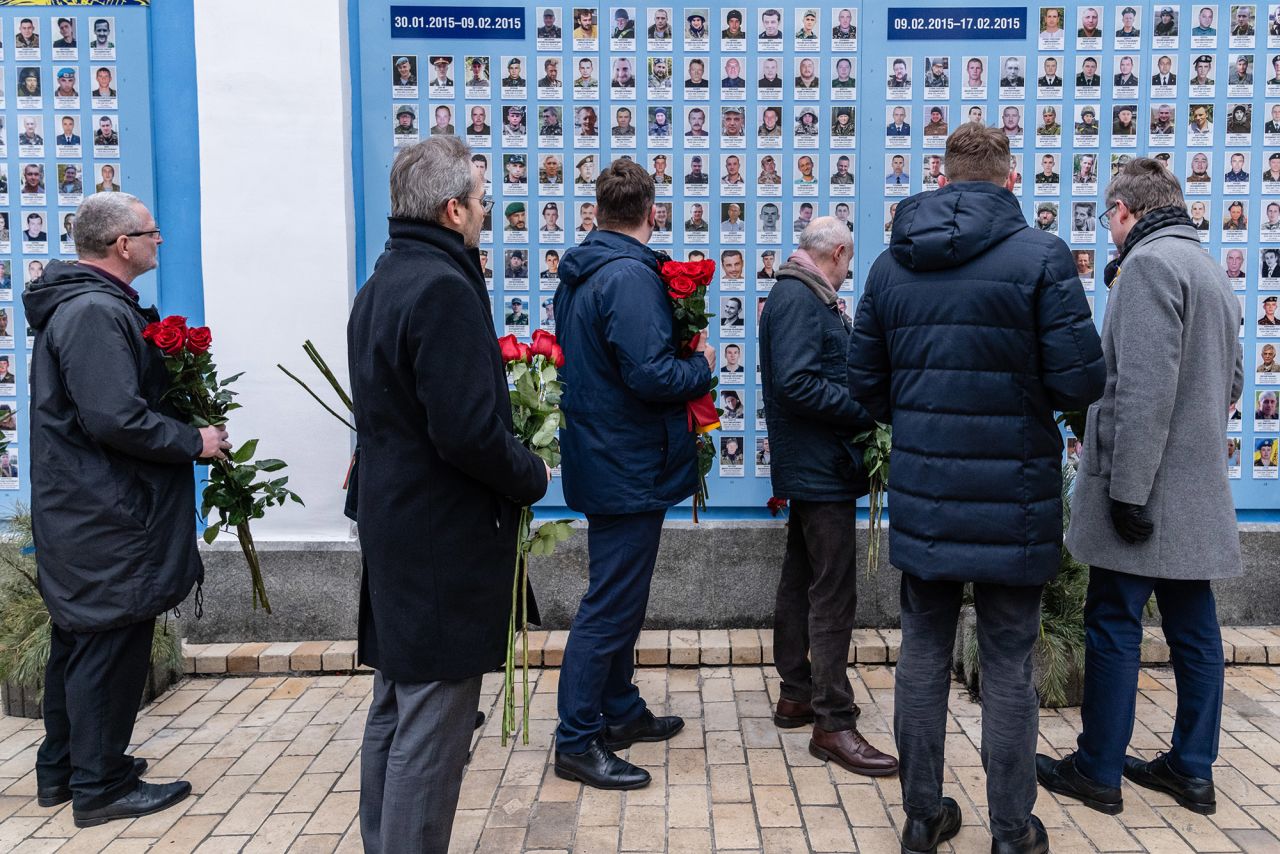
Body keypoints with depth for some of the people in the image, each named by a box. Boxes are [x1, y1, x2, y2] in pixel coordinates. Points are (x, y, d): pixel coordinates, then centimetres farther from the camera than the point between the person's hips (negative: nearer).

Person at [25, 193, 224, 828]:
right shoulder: (98, 312, -19)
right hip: (106, 516, -11)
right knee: (111, 644, 0)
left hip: (76, 509, 11)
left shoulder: (82, 304, 14)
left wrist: (185, 425, 11)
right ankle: (100, 787, 13)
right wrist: (194, 442, -17)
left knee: (78, 639, 19)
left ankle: (61, 770, 33)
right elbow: (115, 418, -28)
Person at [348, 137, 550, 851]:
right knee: (433, 730, 0)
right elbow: (469, 432, -25)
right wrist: (532, 476, -8)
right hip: (445, 547, -10)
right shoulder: (444, 288, -18)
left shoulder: (379, 286, 12)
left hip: (392, 532, 10)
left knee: (394, 713, 19)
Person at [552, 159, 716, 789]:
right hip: (629, 470, -10)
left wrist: (683, 363, 16)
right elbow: (650, 375, -27)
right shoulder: (630, 276, -20)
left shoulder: (578, 275, 11)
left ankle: (620, 712, 34)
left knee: (617, 596, 20)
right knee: (610, 605, -2)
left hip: (601, 461, 10)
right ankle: (577, 742, 9)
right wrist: (704, 367, -8)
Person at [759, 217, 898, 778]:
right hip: (823, 469, -11)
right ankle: (833, 723, 0)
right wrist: (868, 410, -20)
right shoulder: (800, 300, -15)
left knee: (801, 580, 17)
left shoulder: (798, 296, 16)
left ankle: (796, 695, 29)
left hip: (807, 469, 11)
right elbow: (797, 383, -26)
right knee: (833, 595, -7)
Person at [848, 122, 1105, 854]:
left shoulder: (891, 264, 4)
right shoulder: (1041, 255, -10)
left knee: (924, 652, 14)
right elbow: (1081, 383, -12)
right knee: (1009, 665, 9)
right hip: (1012, 497, -3)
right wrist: (1038, 394, 11)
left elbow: (867, 385, 7)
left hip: (922, 493, 4)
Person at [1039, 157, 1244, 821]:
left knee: (1113, 629, 0)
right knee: (1193, 629, 13)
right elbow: (1231, 380, 22)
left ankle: (1098, 772, 11)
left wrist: (1127, 489, -21)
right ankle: (1192, 769, 24)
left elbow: (1146, 387, -21)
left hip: (1146, 486, -9)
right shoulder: (1211, 271, 17)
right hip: (1199, 491, 9)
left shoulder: (1149, 263, -13)